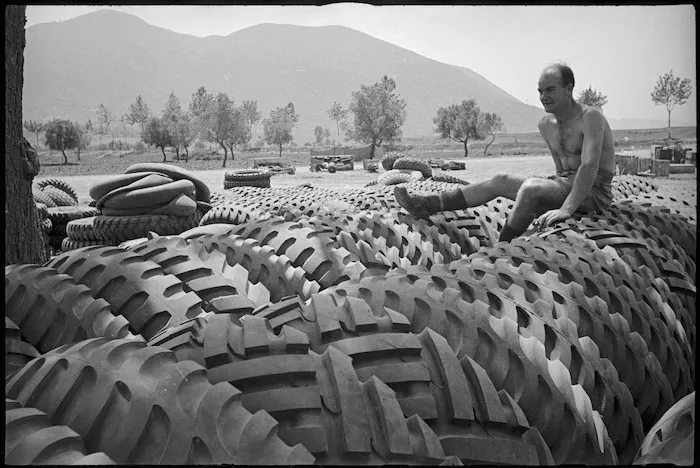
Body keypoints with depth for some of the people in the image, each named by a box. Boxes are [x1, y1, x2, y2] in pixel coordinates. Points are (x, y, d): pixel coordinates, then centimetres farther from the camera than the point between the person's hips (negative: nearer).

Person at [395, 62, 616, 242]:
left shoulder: (590, 117, -15)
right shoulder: (545, 124, 10)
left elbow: (590, 166, -27)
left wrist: (566, 209, -36)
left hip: (594, 192, -8)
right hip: (564, 184, 8)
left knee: (531, 186, -32)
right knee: (501, 180, -4)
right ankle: (426, 205, -7)